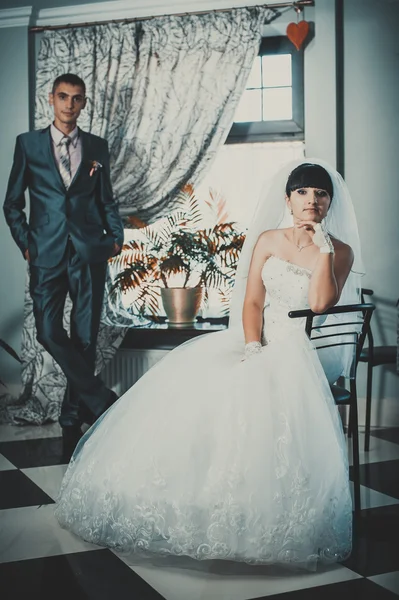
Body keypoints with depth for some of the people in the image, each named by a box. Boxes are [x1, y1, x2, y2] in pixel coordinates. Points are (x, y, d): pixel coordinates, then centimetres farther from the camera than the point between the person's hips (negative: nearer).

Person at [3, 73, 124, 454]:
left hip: (89, 252, 1)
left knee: (84, 338, 4)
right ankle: (103, 402, 2)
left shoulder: (97, 147, 11)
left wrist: (116, 236, 4)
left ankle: (73, 417, 18)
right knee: (49, 332, -11)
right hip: (47, 252, -1)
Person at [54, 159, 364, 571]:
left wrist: (323, 247, -13)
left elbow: (320, 303, -14)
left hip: (304, 349, -3)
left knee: (262, 396, -33)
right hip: (261, 340, 4)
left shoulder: (340, 251, 3)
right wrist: (252, 345, -13)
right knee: (192, 382, -18)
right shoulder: (268, 240, 10)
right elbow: (252, 301, 3)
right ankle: (181, 500, -9)